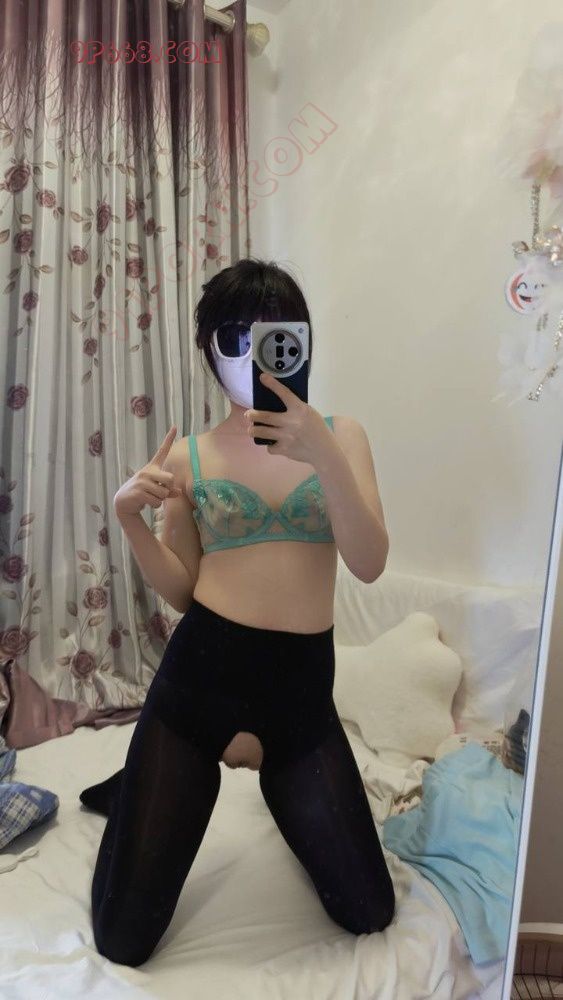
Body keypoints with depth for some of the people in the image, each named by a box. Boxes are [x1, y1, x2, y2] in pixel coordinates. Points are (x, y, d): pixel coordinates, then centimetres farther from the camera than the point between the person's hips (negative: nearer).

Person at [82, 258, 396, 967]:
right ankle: (140, 791, 37)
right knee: (122, 941, 6)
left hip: (301, 684, 1)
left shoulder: (340, 434, 2)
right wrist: (130, 519, -12)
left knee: (369, 915, 15)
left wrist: (322, 453, -24)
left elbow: (369, 564, -10)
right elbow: (182, 593, 5)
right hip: (202, 671, 0)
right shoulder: (187, 455, 2)